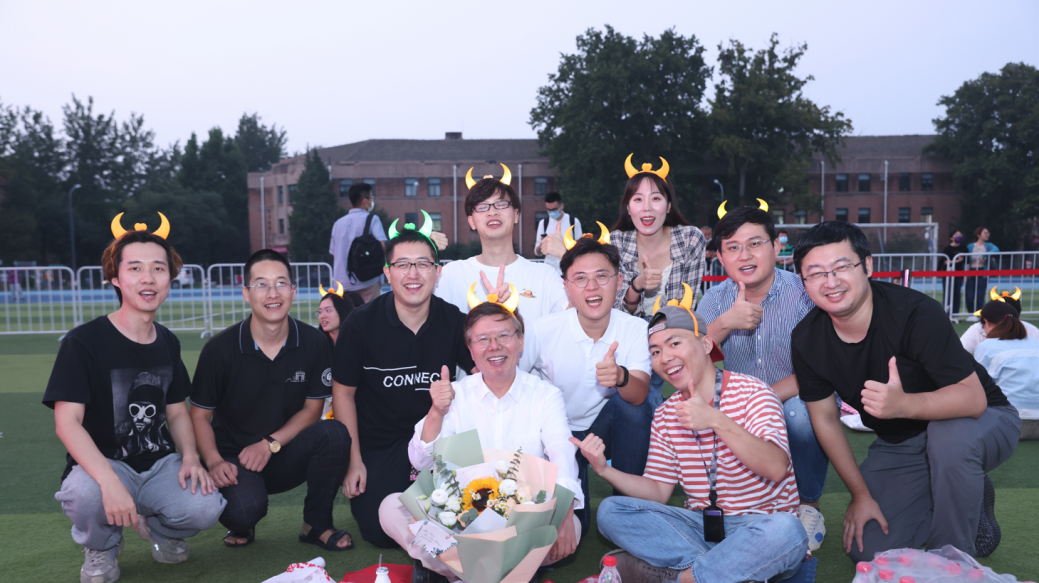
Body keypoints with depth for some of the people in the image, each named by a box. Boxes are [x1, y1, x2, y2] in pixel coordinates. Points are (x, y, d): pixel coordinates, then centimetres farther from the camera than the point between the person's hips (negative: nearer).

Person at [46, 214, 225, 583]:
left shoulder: (167, 343, 7)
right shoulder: (83, 342, -11)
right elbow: (67, 423, -18)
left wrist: (190, 458, -8)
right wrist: (110, 480, -34)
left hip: (160, 464, 4)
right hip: (101, 464, -4)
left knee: (205, 507, -24)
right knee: (85, 495, -38)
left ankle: (154, 527, 14)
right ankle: (103, 547, 1)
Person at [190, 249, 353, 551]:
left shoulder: (314, 343, -6)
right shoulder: (220, 349, -10)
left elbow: (312, 408, 0)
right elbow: (199, 414, -2)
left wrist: (270, 444, -13)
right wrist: (214, 462, -19)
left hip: (286, 458, 2)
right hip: (234, 458, -2)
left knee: (334, 433, -28)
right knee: (245, 509, -33)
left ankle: (316, 524, -4)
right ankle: (242, 527, 10)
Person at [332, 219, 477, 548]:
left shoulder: (454, 321, -9)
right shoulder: (362, 323, -13)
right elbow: (343, 392, -4)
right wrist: (354, 460, -5)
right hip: (378, 443, -1)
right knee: (380, 531, -8)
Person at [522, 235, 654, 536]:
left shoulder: (635, 329, -16)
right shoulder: (542, 331, -19)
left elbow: (639, 395, -29)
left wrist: (621, 377, -53)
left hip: (607, 422, 1)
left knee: (632, 402, -31)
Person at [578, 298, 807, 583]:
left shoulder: (751, 392, -7)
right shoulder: (665, 415, 9)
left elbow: (777, 469, -23)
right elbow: (658, 492, 6)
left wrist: (716, 421, -33)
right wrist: (605, 469, -11)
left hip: (755, 527, -4)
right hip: (701, 527, 4)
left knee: (786, 530, -38)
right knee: (611, 510, -14)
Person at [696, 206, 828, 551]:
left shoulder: (802, 293, -14)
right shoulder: (716, 300, -2)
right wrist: (725, 323, -28)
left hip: (798, 401, -3)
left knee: (800, 411, -35)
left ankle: (808, 504, -5)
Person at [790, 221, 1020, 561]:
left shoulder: (915, 313, -30)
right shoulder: (806, 340, -15)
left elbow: (974, 397, -32)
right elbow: (825, 419, -3)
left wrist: (903, 405, -51)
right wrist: (861, 494, -3)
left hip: (982, 422, -4)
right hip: (900, 443, 5)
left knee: (949, 434, -40)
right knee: (868, 549, -4)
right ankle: (973, 500, 21)